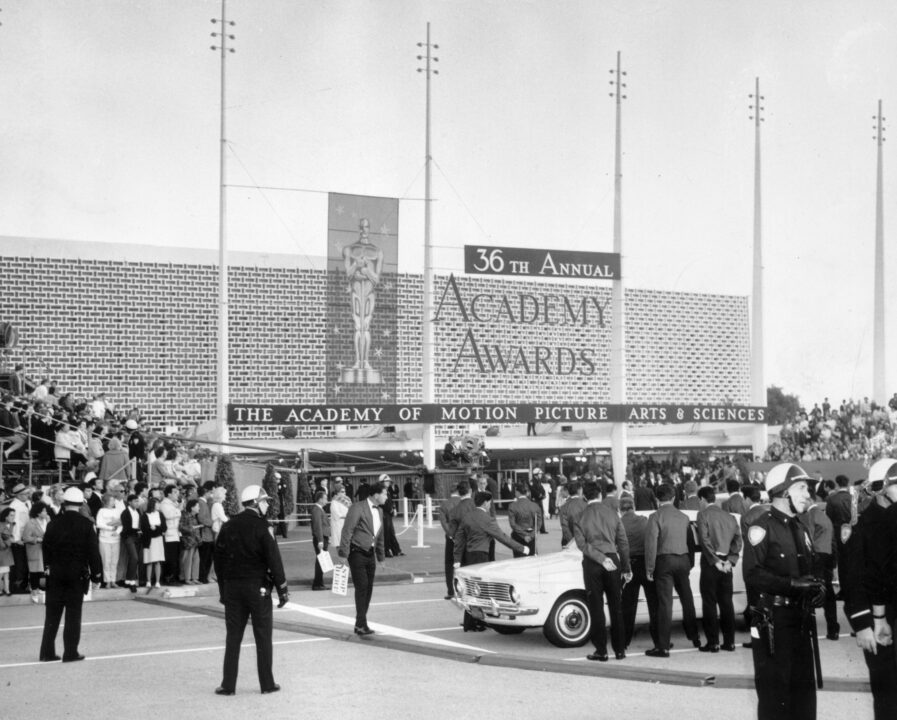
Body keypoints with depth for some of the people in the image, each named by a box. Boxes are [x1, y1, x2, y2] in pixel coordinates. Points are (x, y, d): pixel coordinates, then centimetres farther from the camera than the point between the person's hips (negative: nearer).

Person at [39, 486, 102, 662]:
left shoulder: (53, 524, 0)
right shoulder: (86, 525, -8)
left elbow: (46, 547, 6)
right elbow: (93, 550, -7)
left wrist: (48, 567, 15)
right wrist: (96, 572, 1)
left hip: (55, 573, 3)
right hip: (78, 573, -3)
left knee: (52, 613, 9)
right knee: (73, 613, 2)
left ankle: (47, 652, 10)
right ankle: (70, 652, 2)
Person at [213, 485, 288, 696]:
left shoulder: (228, 526, 5)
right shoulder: (261, 526, -11)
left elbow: (219, 559, 8)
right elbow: (274, 560, -13)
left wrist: (222, 589, 15)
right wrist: (282, 589, -6)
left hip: (232, 586, 4)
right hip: (258, 588, -4)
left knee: (233, 637, 9)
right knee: (263, 637, 4)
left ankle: (228, 684, 8)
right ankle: (267, 684, 9)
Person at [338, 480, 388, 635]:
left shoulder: (379, 510, 12)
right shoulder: (358, 508, -13)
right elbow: (347, 531, -14)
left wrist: (381, 557, 18)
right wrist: (343, 554, -18)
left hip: (370, 554, 7)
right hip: (357, 553, -7)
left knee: (368, 589, 7)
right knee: (361, 587, -11)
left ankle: (361, 624, 14)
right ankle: (361, 624, -7)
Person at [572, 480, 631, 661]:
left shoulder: (580, 517, 0)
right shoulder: (612, 513, 3)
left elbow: (582, 543, -11)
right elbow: (623, 542, 4)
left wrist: (601, 558, -13)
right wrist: (626, 568, 8)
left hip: (592, 563, -2)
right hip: (613, 558, 2)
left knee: (596, 608, 4)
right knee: (616, 607, 10)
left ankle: (601, 651, 5)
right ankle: (619, 649, 13)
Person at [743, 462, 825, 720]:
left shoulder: (800, 528, 16)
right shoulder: (762, 527, -11)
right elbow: (753, 575, -19)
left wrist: (817, 587, 5)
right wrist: (792, 584, -25)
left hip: (800, 619, 8)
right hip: (772, 621, -8)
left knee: (804, 687, 12)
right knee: (775, 689, -4)